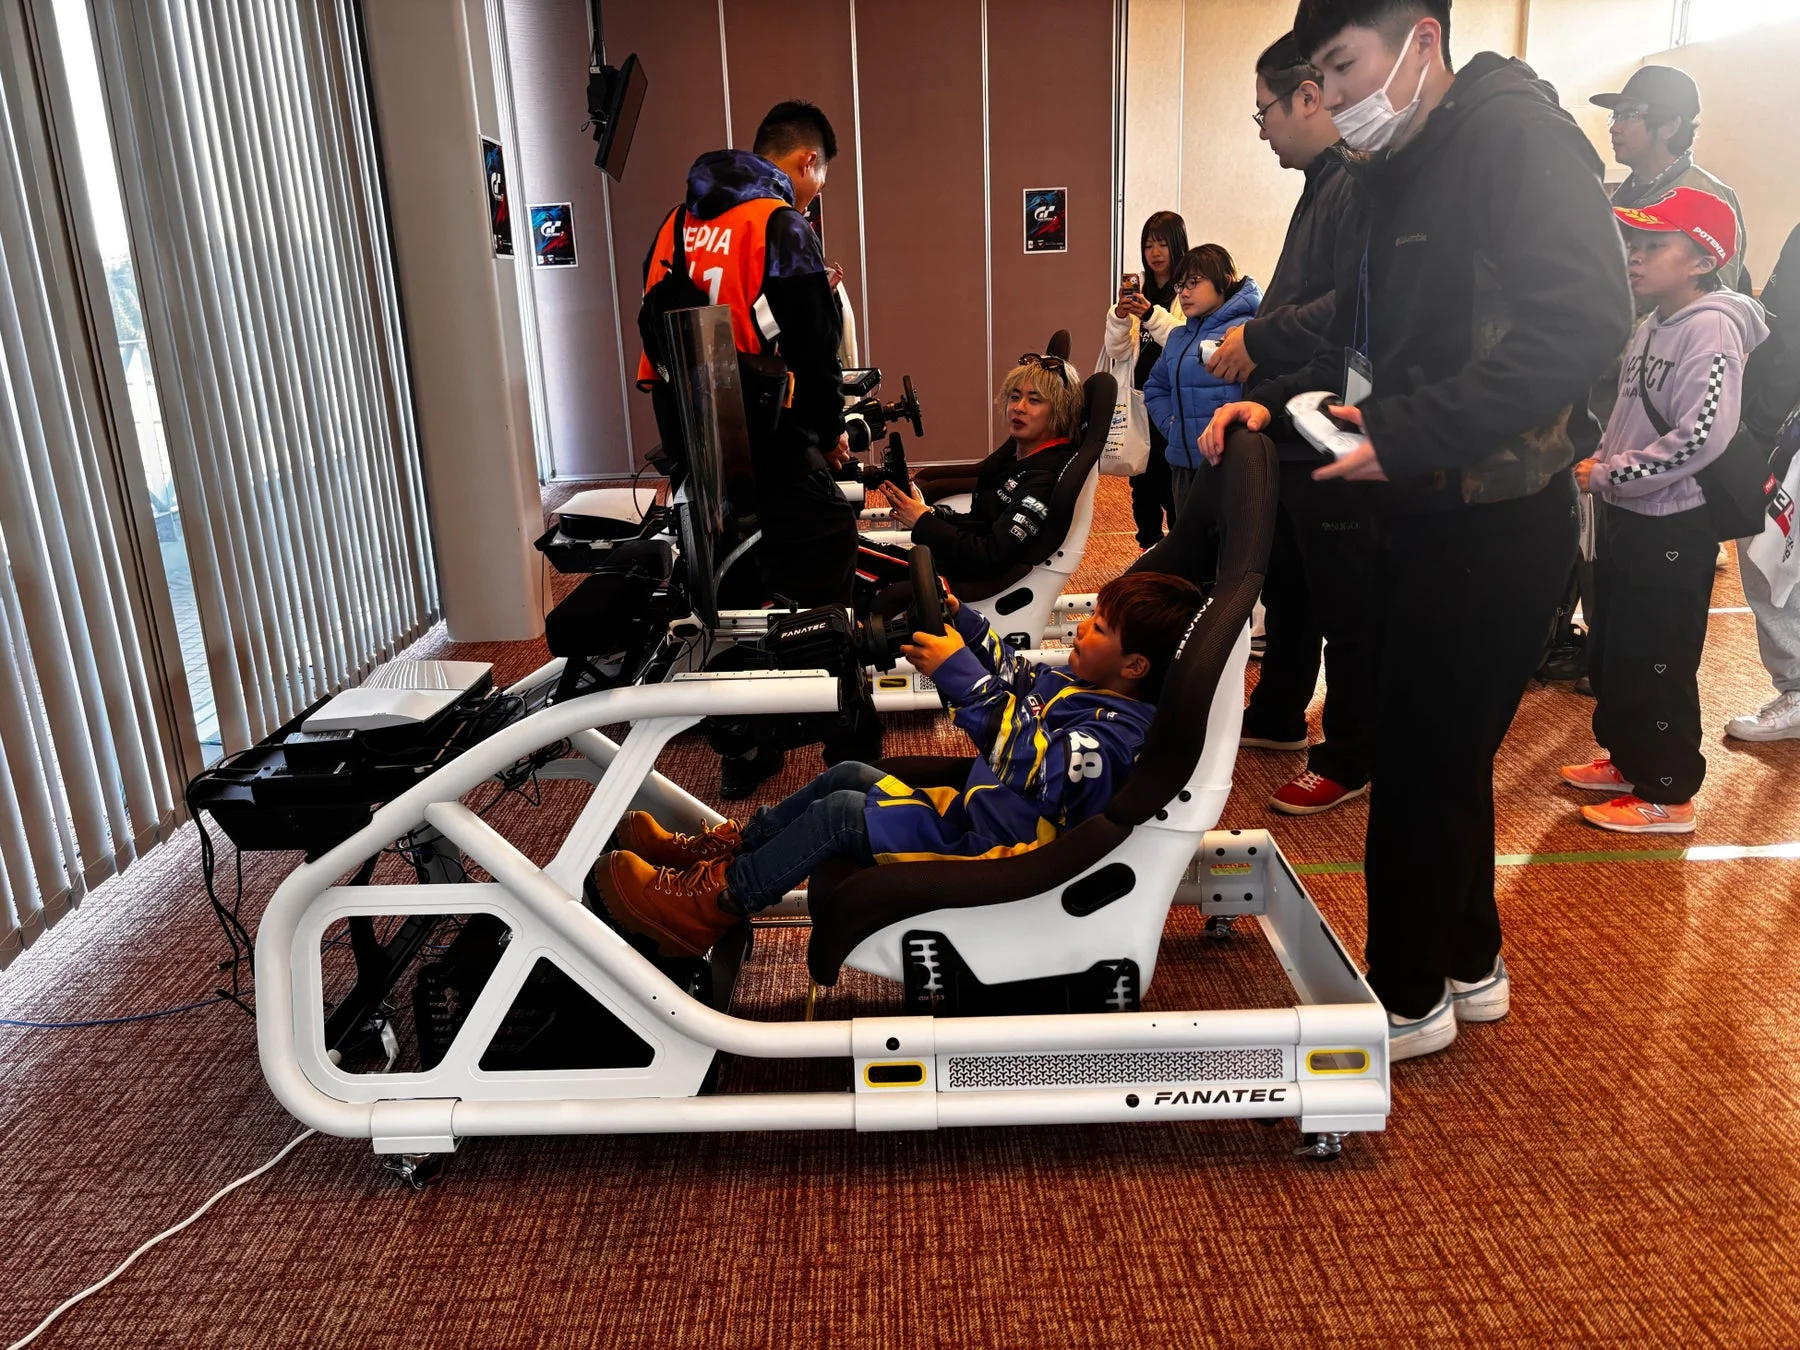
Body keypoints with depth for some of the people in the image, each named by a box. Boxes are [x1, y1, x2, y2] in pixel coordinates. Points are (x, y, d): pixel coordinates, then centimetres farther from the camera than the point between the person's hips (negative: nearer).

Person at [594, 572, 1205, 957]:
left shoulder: (1111, 734, -25)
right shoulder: (1080, 684, 5)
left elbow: (1032, 766, -36)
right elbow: (1015, 672, 19)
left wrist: (958, 671, -35)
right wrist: (961, 619, 3)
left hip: (989, 854, -10)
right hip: (970, 814, 10)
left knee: (841, 813, -16)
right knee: (848, 775, 6)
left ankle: (708, 904, -6)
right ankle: (710, 850, 10)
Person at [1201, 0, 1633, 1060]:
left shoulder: (1518, 136, -14)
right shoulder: (1400, 172, 14)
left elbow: (1584, 323, -25)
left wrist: (1401, 435, -26)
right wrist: (1278, 404, 0)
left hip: (1495, 524, -9)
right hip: (1428, 514, 9)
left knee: (1421, 766, 2)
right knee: (1443, 755, 18)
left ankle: (1409, 1000, 21)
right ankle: (1471, 966, 36)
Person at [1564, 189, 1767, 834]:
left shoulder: (1711, 328, -17)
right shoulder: (1651, 327, 11)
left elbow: (1703, 435, -26)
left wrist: (1609, 474, -20)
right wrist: (1600, 462, 5)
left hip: (1672, 529, -9)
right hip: (1627, 518, 9)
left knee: (1656, 666, 0)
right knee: (1611, 652, 18)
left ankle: (1666, 795, 14)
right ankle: (1626, 759, 35)